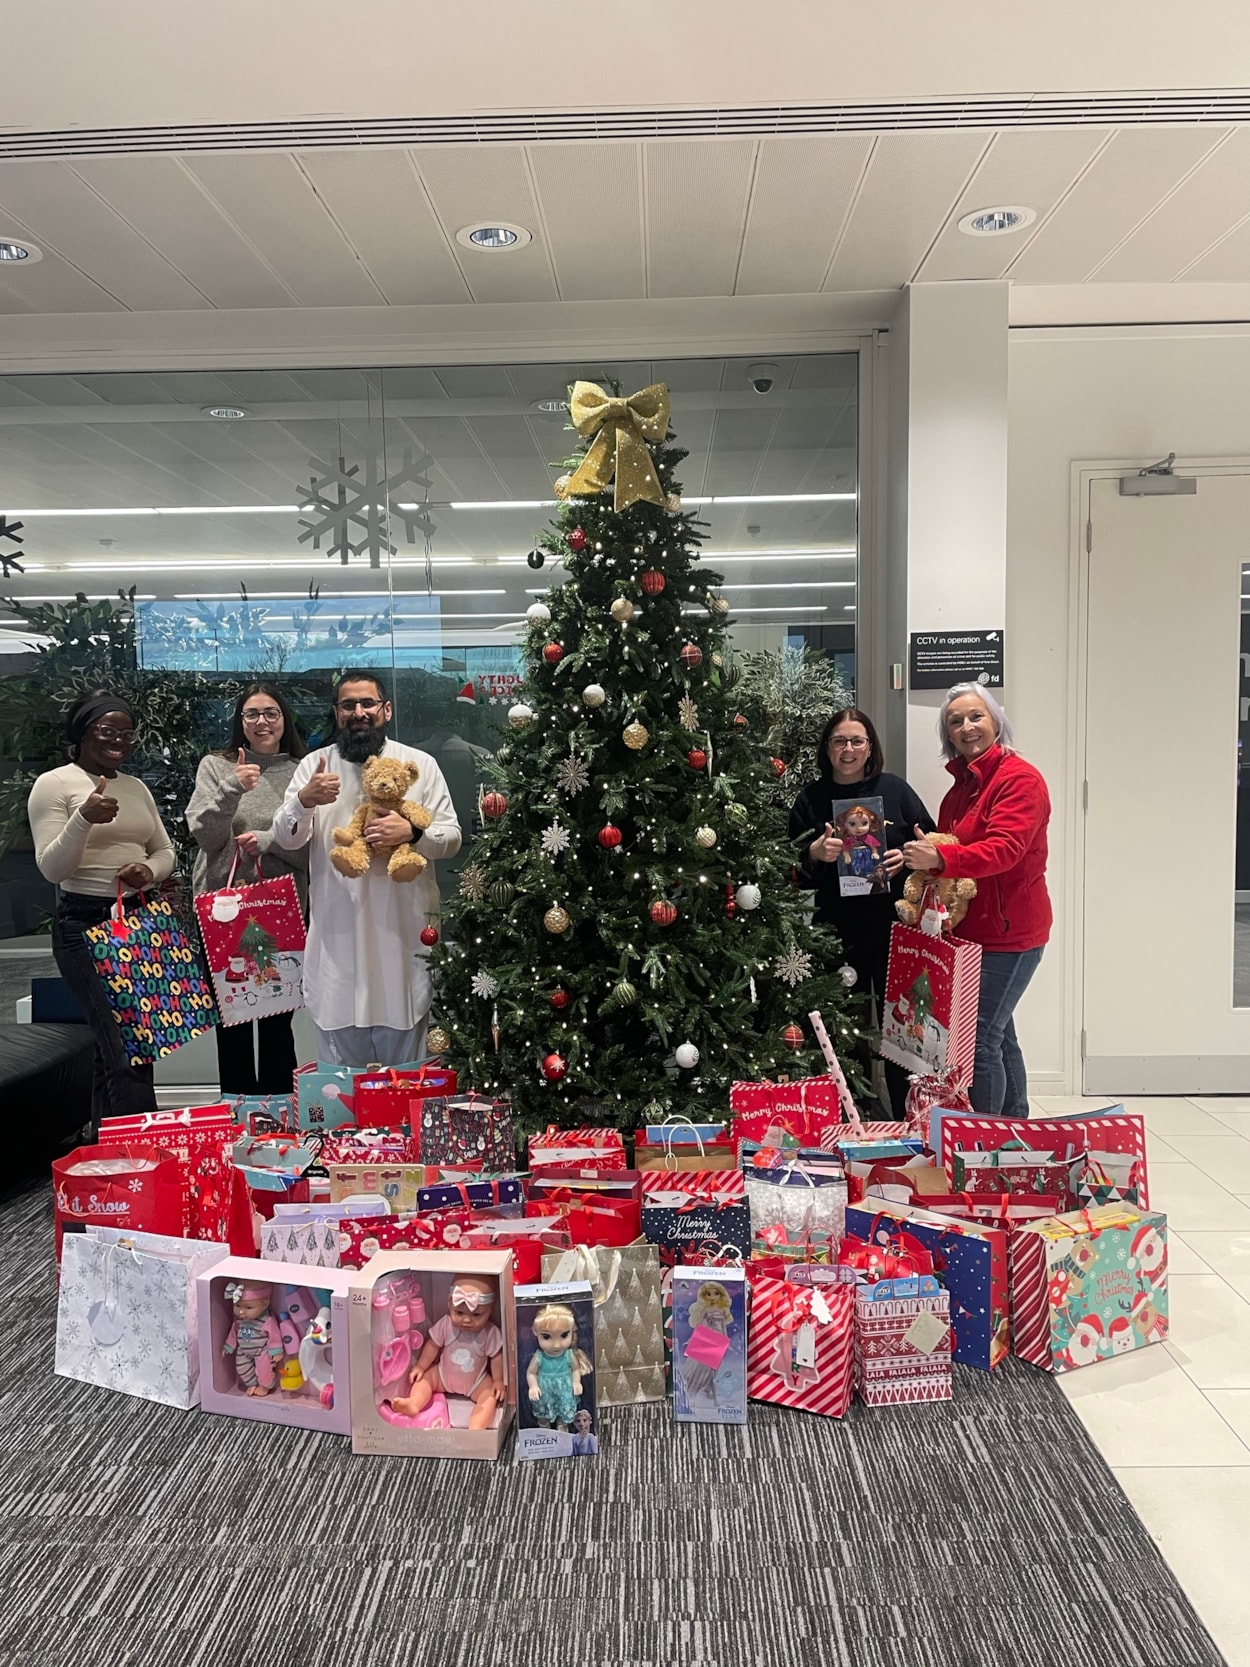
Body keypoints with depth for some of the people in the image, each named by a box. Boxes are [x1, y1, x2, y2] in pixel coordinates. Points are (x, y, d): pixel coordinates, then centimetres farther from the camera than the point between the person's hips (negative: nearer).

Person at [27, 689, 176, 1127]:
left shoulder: (136, 787, 14)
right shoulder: (54, 784, -5)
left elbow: (165, 851, 17)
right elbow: (51, 869, -11)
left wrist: (150, 871, -5)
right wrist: (84, 819, -26)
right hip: (85, 925, -6)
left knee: (116, 1046, 11)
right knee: (125, 1047, -14)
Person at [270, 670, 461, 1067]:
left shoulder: (420, 764, 5)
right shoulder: (314, 764, 7)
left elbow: (452, 837, 3)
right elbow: (285, 840, 0)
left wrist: (413, 833, -18)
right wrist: (304, 801, -21)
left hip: (403, 928, -1)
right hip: (338, 932, 1)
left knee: (405, 1063, 8)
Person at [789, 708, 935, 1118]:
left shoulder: (895, 790, 4)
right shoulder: (811, 798, 5)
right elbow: (791, 871, 5)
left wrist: (910, 857, -12)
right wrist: (815, 854, -14)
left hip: (894, 929, 0)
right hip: (838, 931, 1)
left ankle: (906, 1117, 18)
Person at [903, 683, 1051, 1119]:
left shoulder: (1020, 779, -12)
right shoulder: (961, 785, 15)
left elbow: (1004, 849, -26)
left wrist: (939, 858, -38)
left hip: (1008, 932, -9)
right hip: (971, 931, 9)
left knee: (979, 1040, -12)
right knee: (997, 1035, 17)